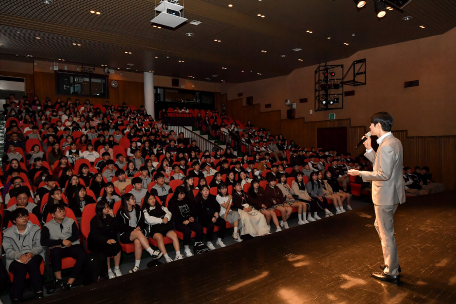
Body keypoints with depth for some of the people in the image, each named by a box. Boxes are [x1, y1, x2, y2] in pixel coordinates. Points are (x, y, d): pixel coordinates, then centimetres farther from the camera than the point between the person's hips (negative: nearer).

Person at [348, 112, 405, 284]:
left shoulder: (386, 146, -23)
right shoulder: (394, 142, 10)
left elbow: (384, 174, -25)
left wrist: (360, 173, -18)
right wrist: (369, 149, 5)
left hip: (385, 196, -11)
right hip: (391, 194, 11)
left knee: (386, 234, 3)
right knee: (380, 226, 24)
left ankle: (391, 273, 19)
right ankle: (392, 263, 37)